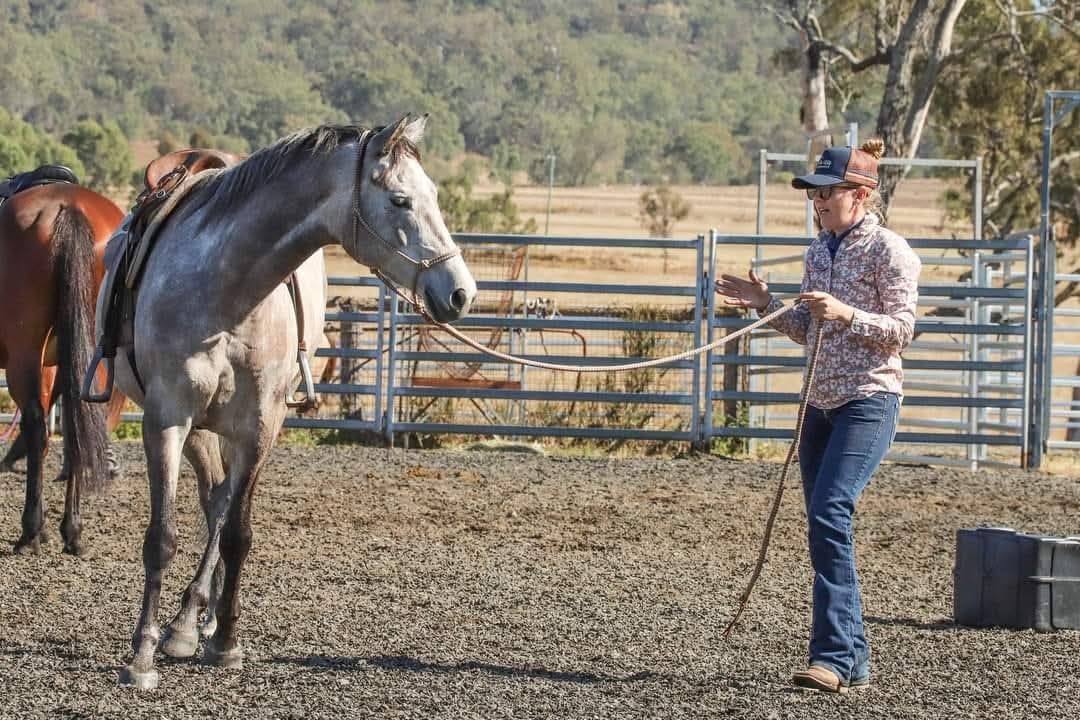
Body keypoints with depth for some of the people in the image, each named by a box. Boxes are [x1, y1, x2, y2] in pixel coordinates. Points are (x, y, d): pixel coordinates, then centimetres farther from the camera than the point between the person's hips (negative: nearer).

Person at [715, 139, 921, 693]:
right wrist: (764, 304, 6)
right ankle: (854, 661, 14)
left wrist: (847, 314, -25)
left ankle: (833, 657, -23)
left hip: (869, 401, -9)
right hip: (820, 403, 9)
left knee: (829, 514, -21)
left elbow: (902, 330, -12)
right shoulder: (820, 250, 14)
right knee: (823, 526, 7)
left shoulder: (888, 250, -9)